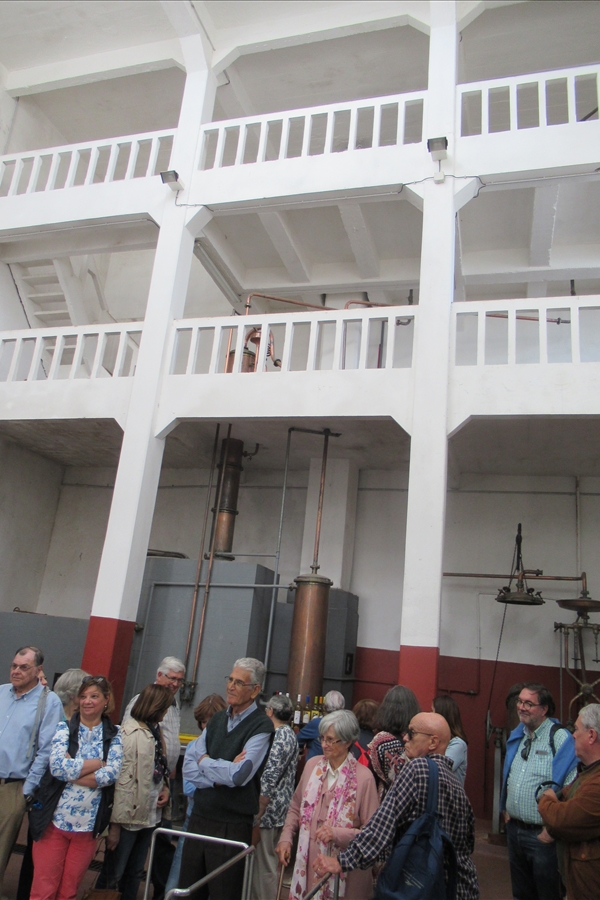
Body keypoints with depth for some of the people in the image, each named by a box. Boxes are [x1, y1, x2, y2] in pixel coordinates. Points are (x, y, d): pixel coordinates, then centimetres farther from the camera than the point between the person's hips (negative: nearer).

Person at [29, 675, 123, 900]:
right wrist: (98, 763, -11)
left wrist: (71, 772, -14)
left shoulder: (114, 735, 2)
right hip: (54, 821, -1)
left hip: (88, 825, 1)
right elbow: (57, 765, -16)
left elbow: (112, 774, -11)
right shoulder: (64, 728, -1)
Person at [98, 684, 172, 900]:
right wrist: (115, 824, -17)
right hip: (128, 816, -8)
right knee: (112, 875, 8)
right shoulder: (131, 734, -19)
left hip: (149, 815, 8)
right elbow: (119, 779, -19)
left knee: (135, 874, 19)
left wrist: (165, 788, -5)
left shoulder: (154, 732, 5)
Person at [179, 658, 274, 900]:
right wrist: (217, 778, -14)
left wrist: (204, 761, -6)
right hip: (200, 817, 6)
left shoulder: (261, 727, -12)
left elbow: (238, 775, -22)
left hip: (232, 825, -6)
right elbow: (188, 766, 3)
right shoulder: (217, 719, 9)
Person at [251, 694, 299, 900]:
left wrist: (258, 815, -18)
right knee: (267, 861, 18)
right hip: (279, 807, 10)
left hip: (268, 808, -10)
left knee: (264, 862, 1)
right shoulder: (288, 733, 12)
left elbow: (269, 778, -21)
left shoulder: (279, 736, -17)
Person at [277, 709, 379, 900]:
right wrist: (286, 837, 0)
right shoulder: (312, 765, 0)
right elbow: (296, 808, 13)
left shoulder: (363, 777, -15)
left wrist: (338, 834, -24)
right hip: (307, 863, 4)